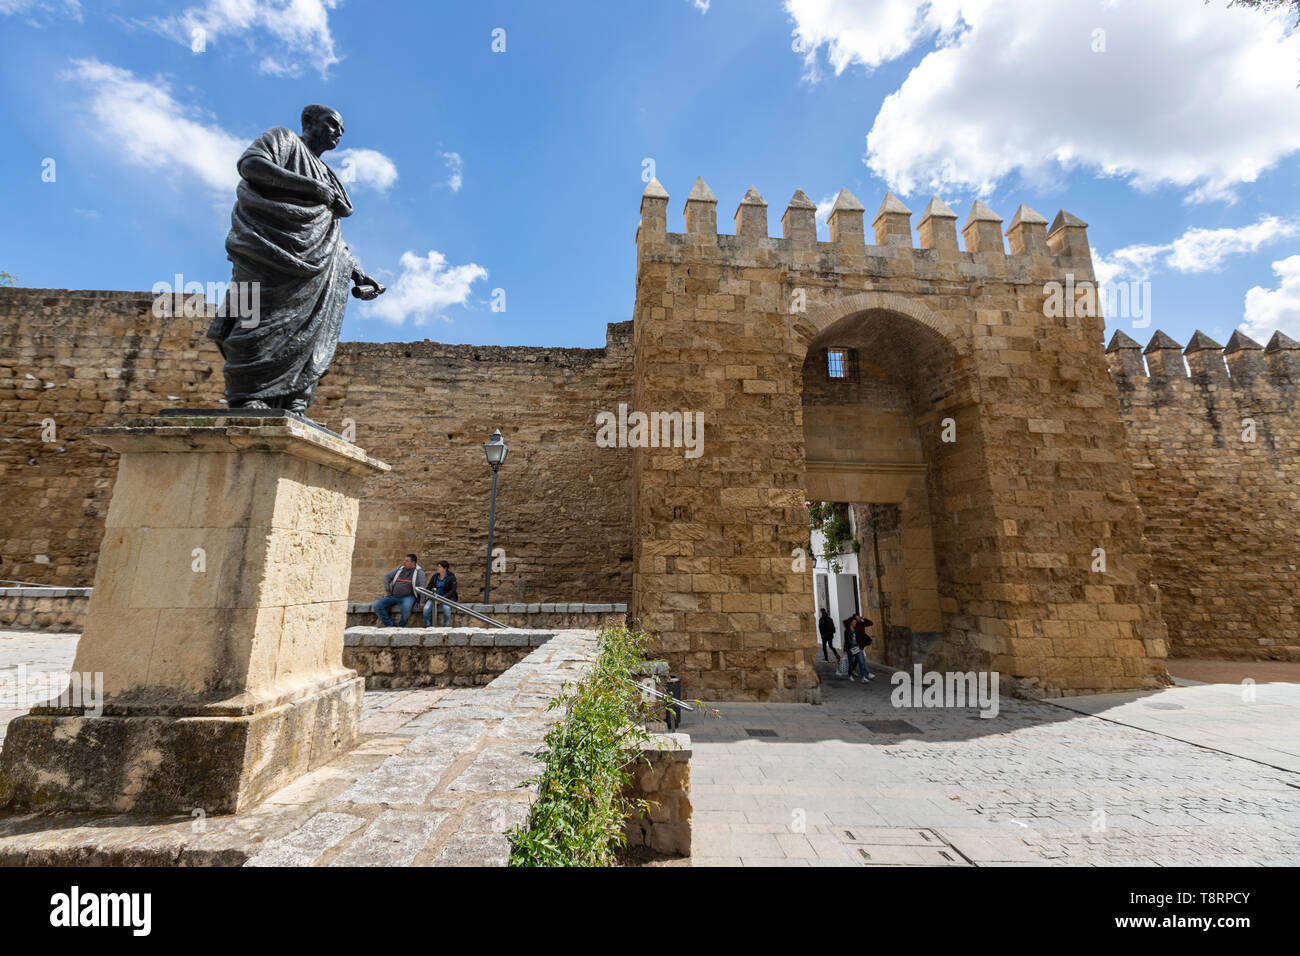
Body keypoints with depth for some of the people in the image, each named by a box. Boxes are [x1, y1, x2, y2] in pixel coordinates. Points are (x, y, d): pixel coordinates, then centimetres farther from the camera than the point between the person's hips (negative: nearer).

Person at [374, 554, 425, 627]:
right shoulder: (399, 569, 14)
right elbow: (387, 577, 22)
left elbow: (422, 587, -9)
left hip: (408, 597, -6)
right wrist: (387, 591, 11)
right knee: (377, 606, -13)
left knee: (406, 608, -37)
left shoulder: (419, 572, -3)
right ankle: (390, 626, -5)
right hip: (393, 596, 6)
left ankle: (400, 627, -13)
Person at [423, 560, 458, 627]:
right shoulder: (435, 576, 8)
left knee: (446, 608, -36)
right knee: (426, 608, -25)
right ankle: (428, 627, -8)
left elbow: (452, 591, -10)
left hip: (447, 597, -4)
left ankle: (445, 628, -20)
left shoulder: (451, 577, -4)